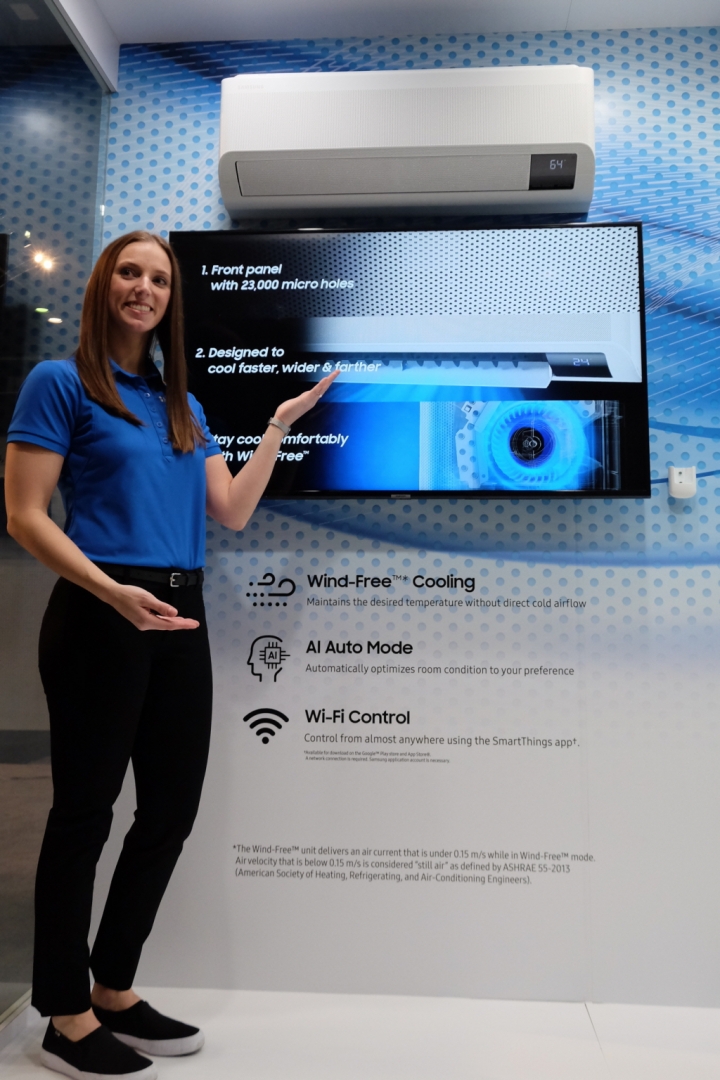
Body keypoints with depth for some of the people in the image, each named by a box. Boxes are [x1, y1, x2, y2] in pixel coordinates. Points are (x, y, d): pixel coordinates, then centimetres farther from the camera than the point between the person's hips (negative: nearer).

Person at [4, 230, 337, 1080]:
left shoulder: (180, 403, 18)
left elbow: (232, 512, 11)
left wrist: (280, 422, 13)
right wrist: (112, 591, -22)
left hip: (180, 620, 7)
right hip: (100, 618, -6)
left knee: (173, 809, 11)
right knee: (85, 810, 5)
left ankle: (114, 991, 32)